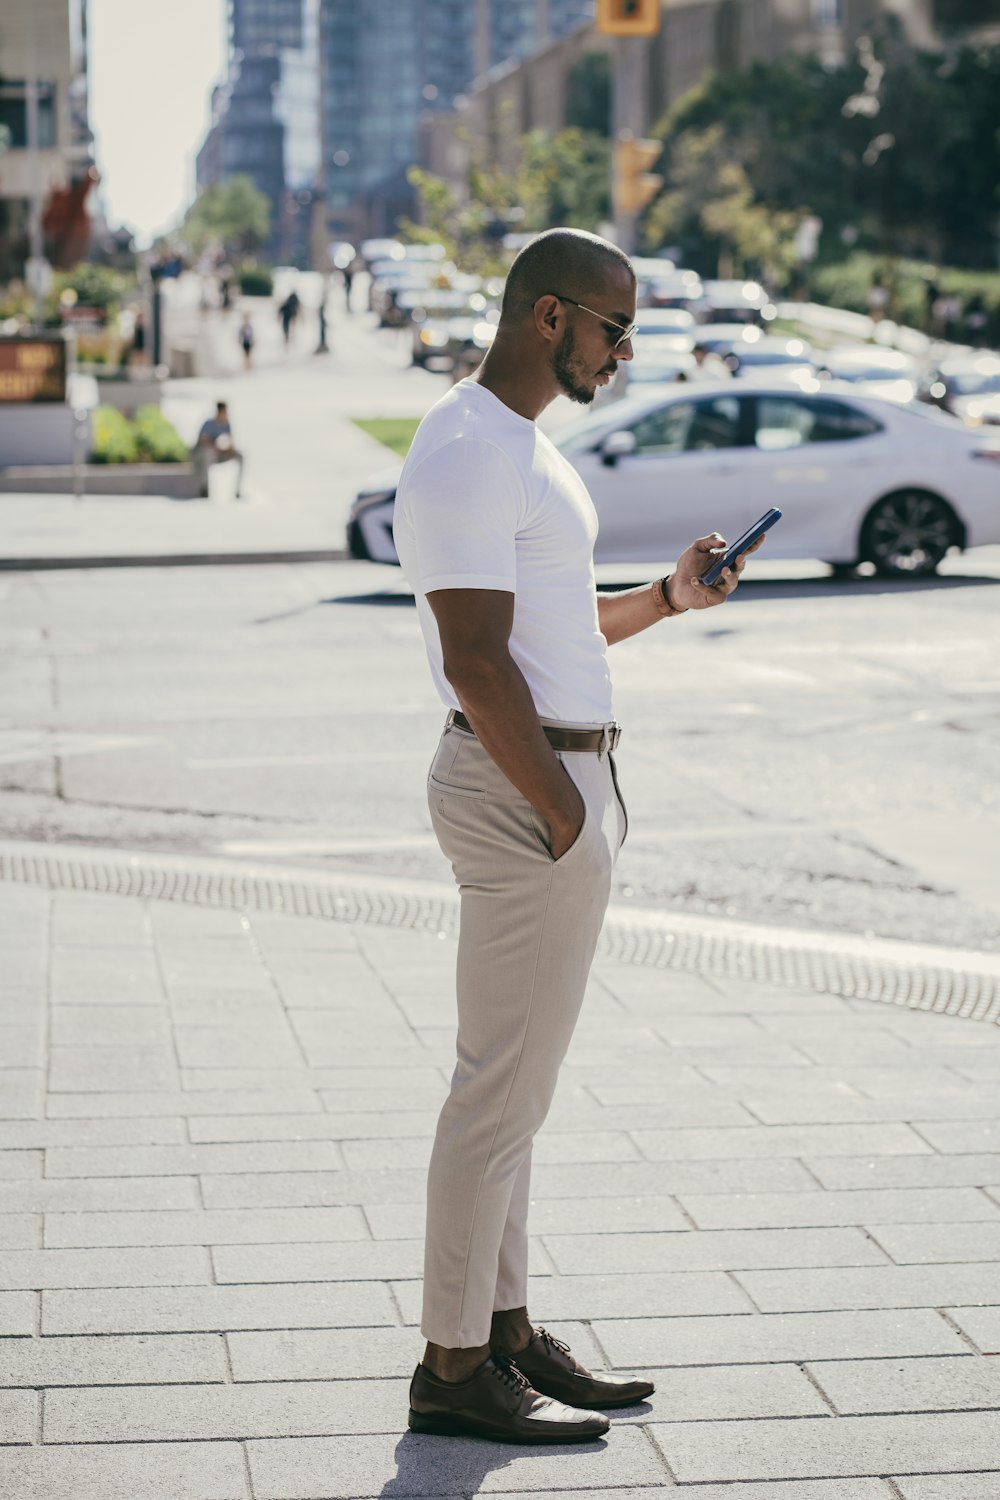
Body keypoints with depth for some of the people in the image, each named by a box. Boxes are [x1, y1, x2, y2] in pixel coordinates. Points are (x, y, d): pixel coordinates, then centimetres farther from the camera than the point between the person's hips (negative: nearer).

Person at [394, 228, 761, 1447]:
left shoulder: (514, 443, 17)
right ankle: (454, 1368, 3)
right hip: (527, 793, -11)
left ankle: (506, 1333, 23)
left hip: (557, 780, 11)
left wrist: (665, 597, 9)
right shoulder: (466, 455, -16)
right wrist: (566, 817, -20)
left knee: (511, 1081, 14)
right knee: (503, 1089, -5)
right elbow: (477, 661, -22)